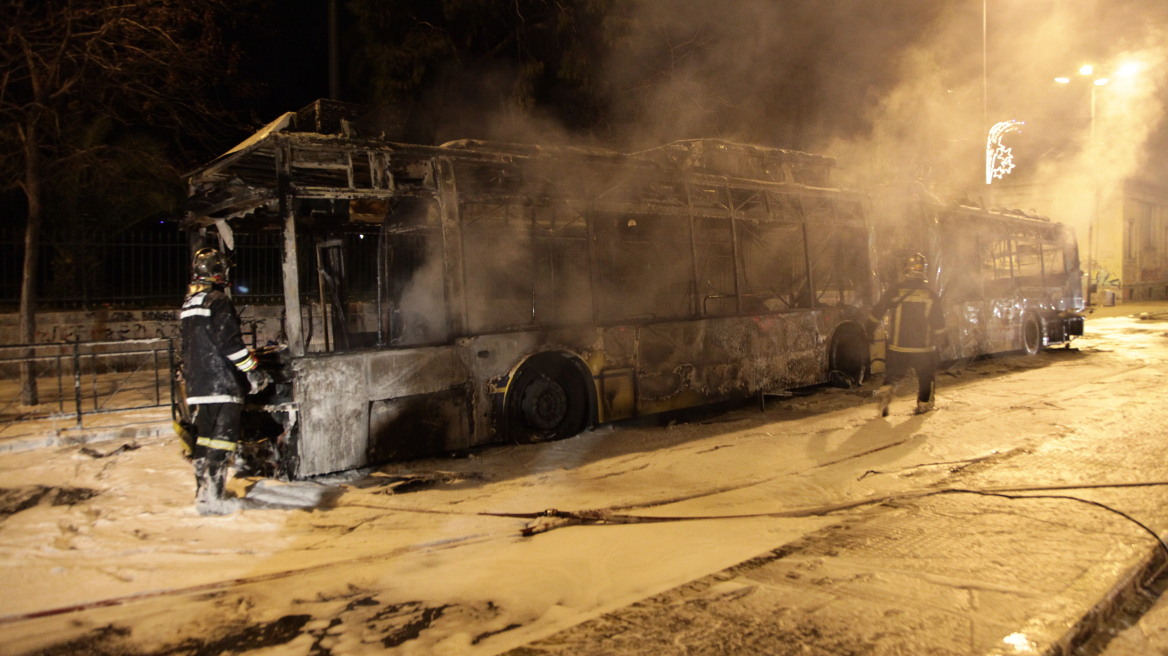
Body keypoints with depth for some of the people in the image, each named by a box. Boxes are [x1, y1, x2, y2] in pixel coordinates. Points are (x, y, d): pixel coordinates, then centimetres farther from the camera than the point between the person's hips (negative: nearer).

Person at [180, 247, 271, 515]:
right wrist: (253, 371, -11)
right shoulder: (218, 301, -11)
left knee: (203, 438, 15)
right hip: (221, 383, -9)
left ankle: (203, 492, 23)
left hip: (196, 384, 9)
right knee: (222, 441, -6)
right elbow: (230, 343, -17)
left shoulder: (189, 303, 17)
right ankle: (212, 498, -7)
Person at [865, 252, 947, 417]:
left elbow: (876, 312, -2)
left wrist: (870, 331, 13)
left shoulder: (894, 292, -6)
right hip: (924, 347, 0)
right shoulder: (930, 293, -4)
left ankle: (884, 391, -9)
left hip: (897, 346, 0)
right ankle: (924, 403, 21)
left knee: (893, 373, 15)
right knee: (926, 374, 20)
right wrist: (941, 340, 14)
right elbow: (938, 321, 0)